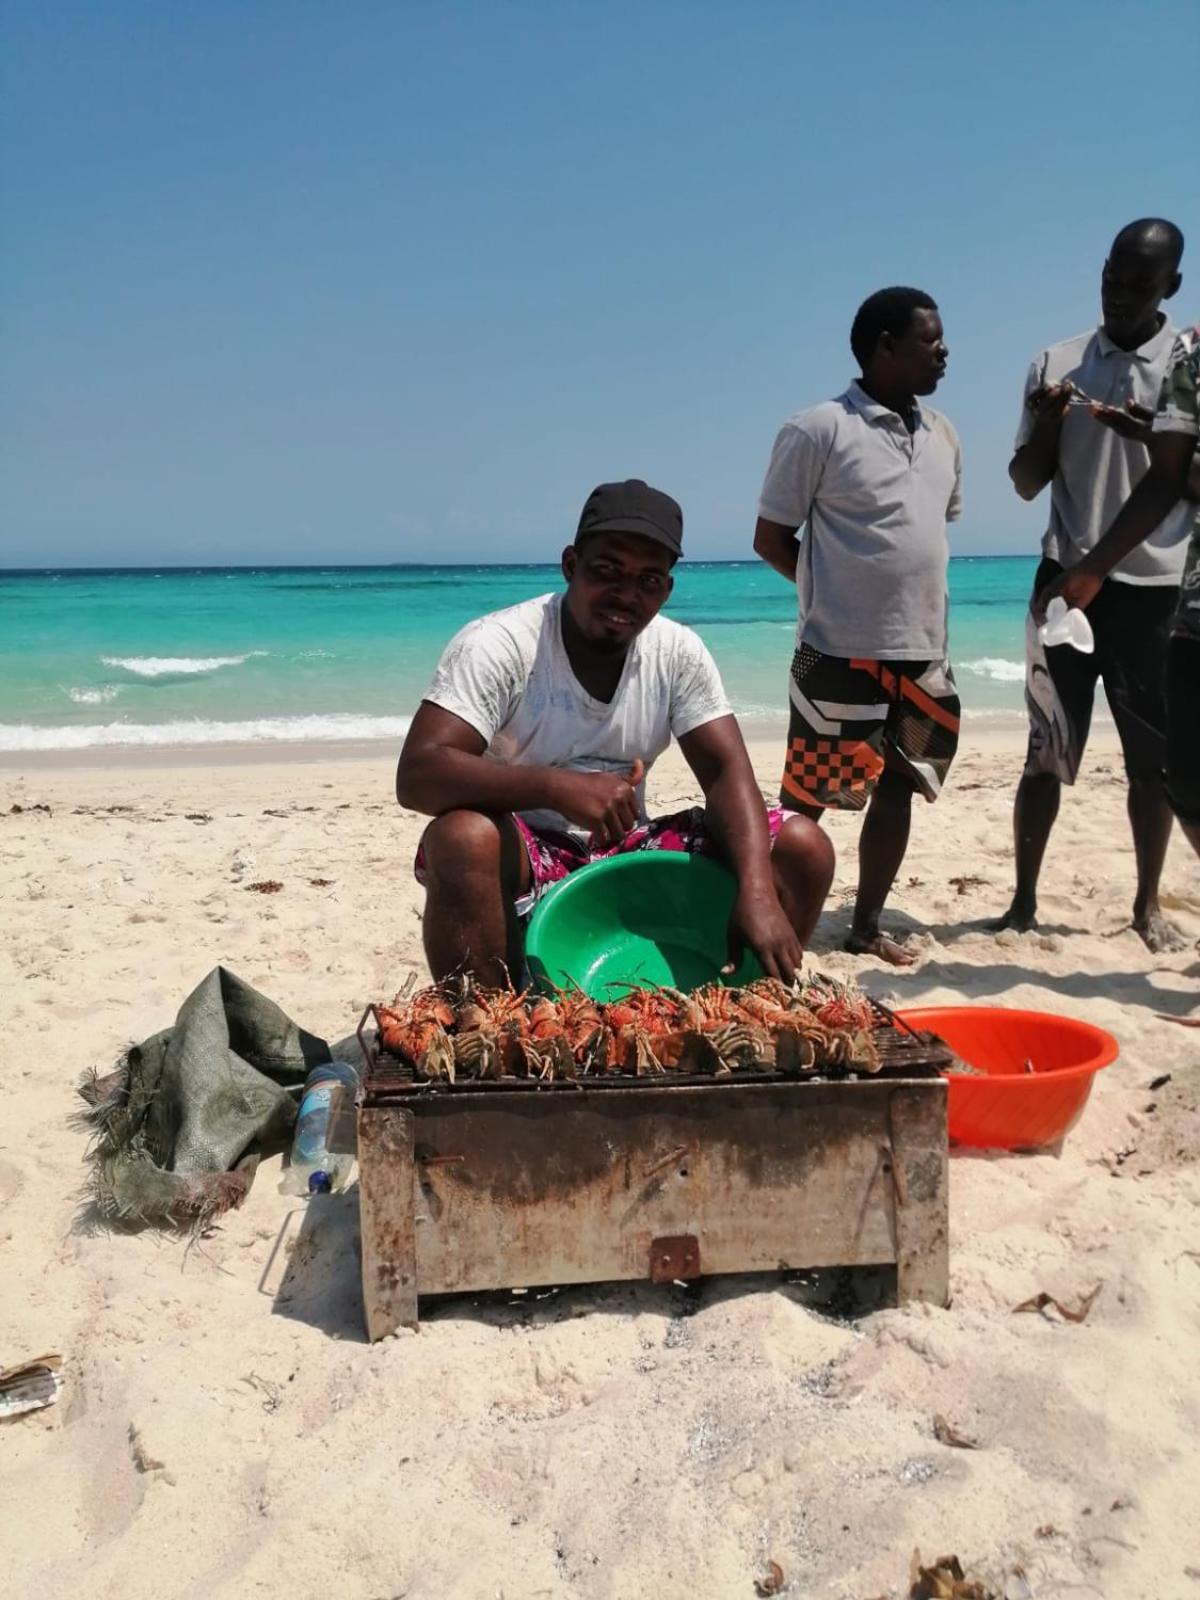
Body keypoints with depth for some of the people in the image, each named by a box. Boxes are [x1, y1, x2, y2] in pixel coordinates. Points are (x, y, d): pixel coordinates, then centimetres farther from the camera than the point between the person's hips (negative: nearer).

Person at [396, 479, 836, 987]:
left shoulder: (679, 654, -3)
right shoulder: (496, 645, -17)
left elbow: (727, 773, -10)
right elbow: (416, 775, -27)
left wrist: (757, 892, -29)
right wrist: (561, 786, -41)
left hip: (625, 853, 4)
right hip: (523, 859, -4)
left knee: (802, 848, -11)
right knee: (465, 839, -38)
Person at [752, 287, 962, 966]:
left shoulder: (942, 434, 11)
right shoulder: (819, 430, -9)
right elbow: (771, 538, -5)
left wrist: (907, 597, 12)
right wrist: (840, 593, 0)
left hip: (924, 654, 7)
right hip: (842, 655, -7)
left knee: (898, 789, 12)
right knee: (808, 800, -1)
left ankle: (867, 926, 25)